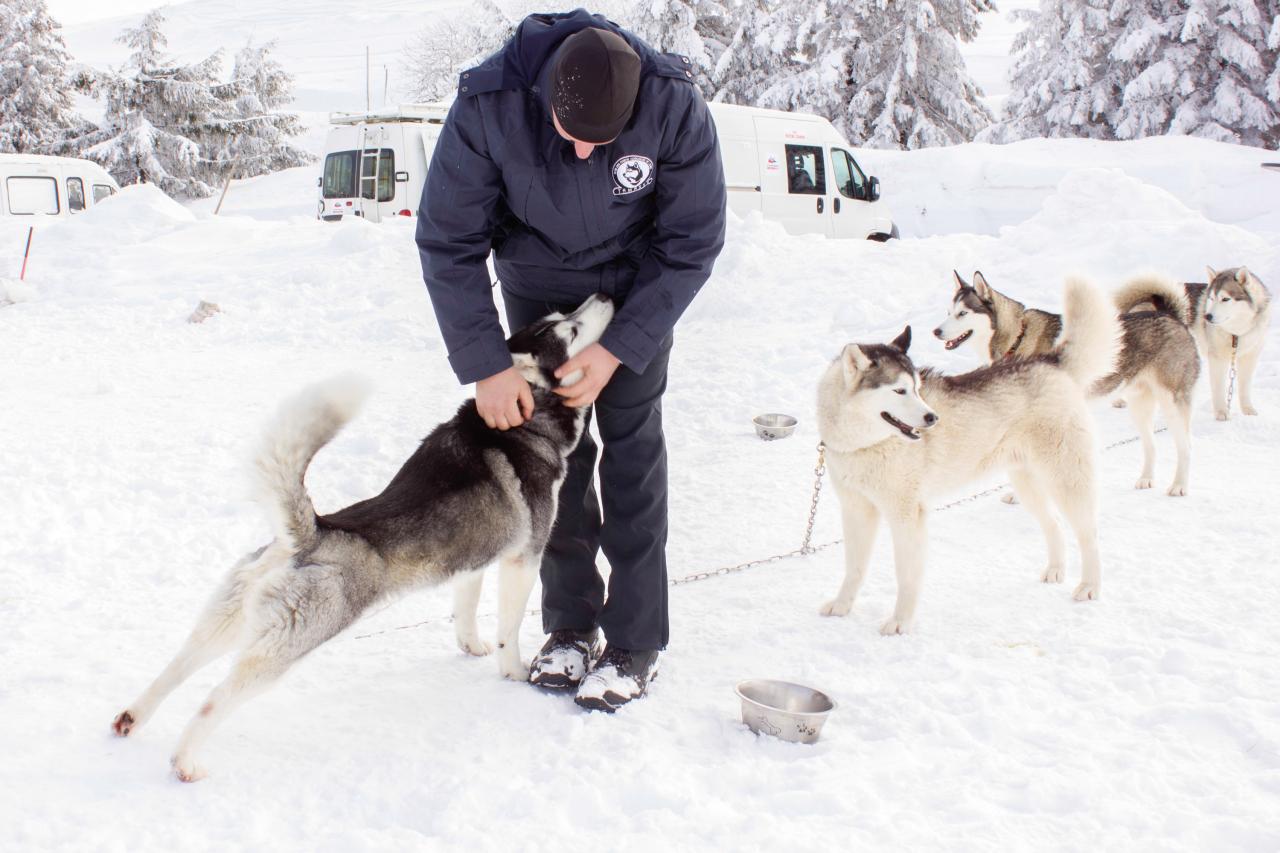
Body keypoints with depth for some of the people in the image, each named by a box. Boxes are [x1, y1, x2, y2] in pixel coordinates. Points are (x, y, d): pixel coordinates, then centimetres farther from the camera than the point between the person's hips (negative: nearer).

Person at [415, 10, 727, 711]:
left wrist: (618, 350, -22)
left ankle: (635, 644, -1)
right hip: (535, 286, 1)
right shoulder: (488, 106, -30)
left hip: (635, 289, -1)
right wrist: (485, 365, -22)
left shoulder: (675, 107, -31)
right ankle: (569, 626, 12)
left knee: (631, 447, -8)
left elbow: (692, 244, -19)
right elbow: (447, 244, -20)